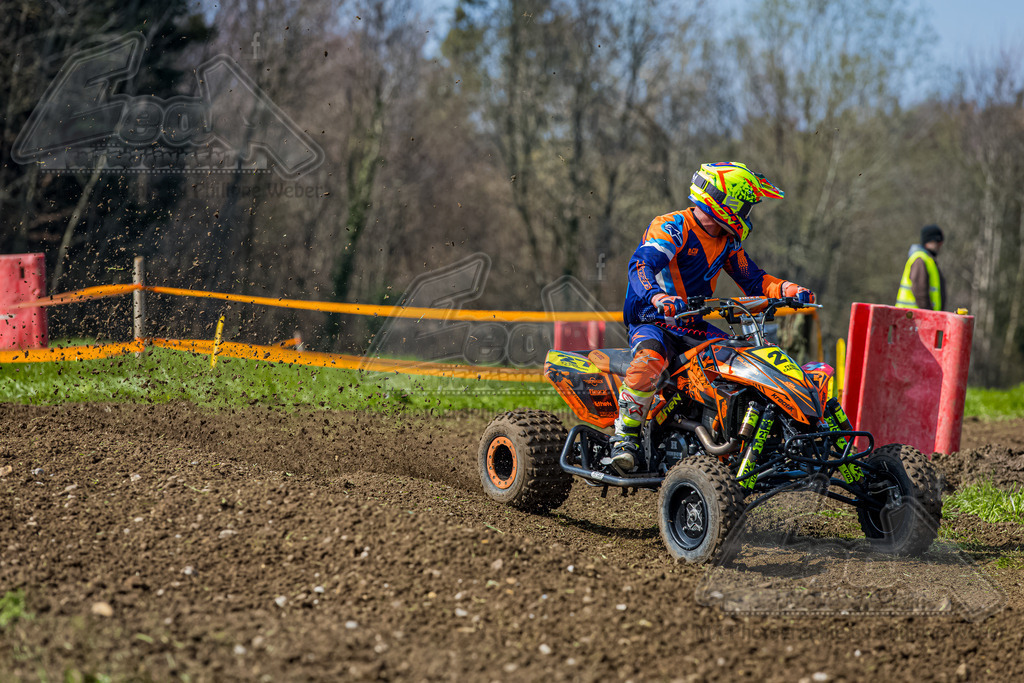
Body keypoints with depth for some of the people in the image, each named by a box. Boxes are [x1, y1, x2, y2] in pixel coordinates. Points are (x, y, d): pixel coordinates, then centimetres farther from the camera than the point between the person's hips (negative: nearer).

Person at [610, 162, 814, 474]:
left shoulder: (727, 241, 10)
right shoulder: (671, 227, -16)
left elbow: (752, 279, 17)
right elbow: (641, 264, -32)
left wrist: (788, 290, -3)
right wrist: (658, 298, -53)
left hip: (693, 326, 8)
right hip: (651, 321, -8)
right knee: (651, 359, -39)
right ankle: (626, 435, -27)